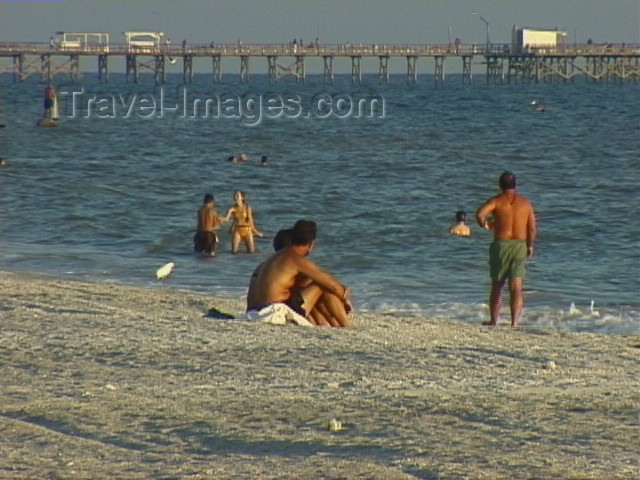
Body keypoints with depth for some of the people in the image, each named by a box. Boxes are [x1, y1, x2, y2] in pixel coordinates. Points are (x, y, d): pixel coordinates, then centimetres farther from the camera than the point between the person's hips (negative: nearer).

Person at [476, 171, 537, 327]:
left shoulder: (497, 200, -3)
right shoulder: (526, 203, 5)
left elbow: (480, 214, -20)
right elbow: (533, 228, 3)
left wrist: (485, 224, 1)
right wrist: (530, 246, 17)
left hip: (501, 244, -1)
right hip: (520, 246, 1)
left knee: (497, 286, 13)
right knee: (516, 288, -3)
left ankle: (494, 321, 19)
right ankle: (514, 322, -13)